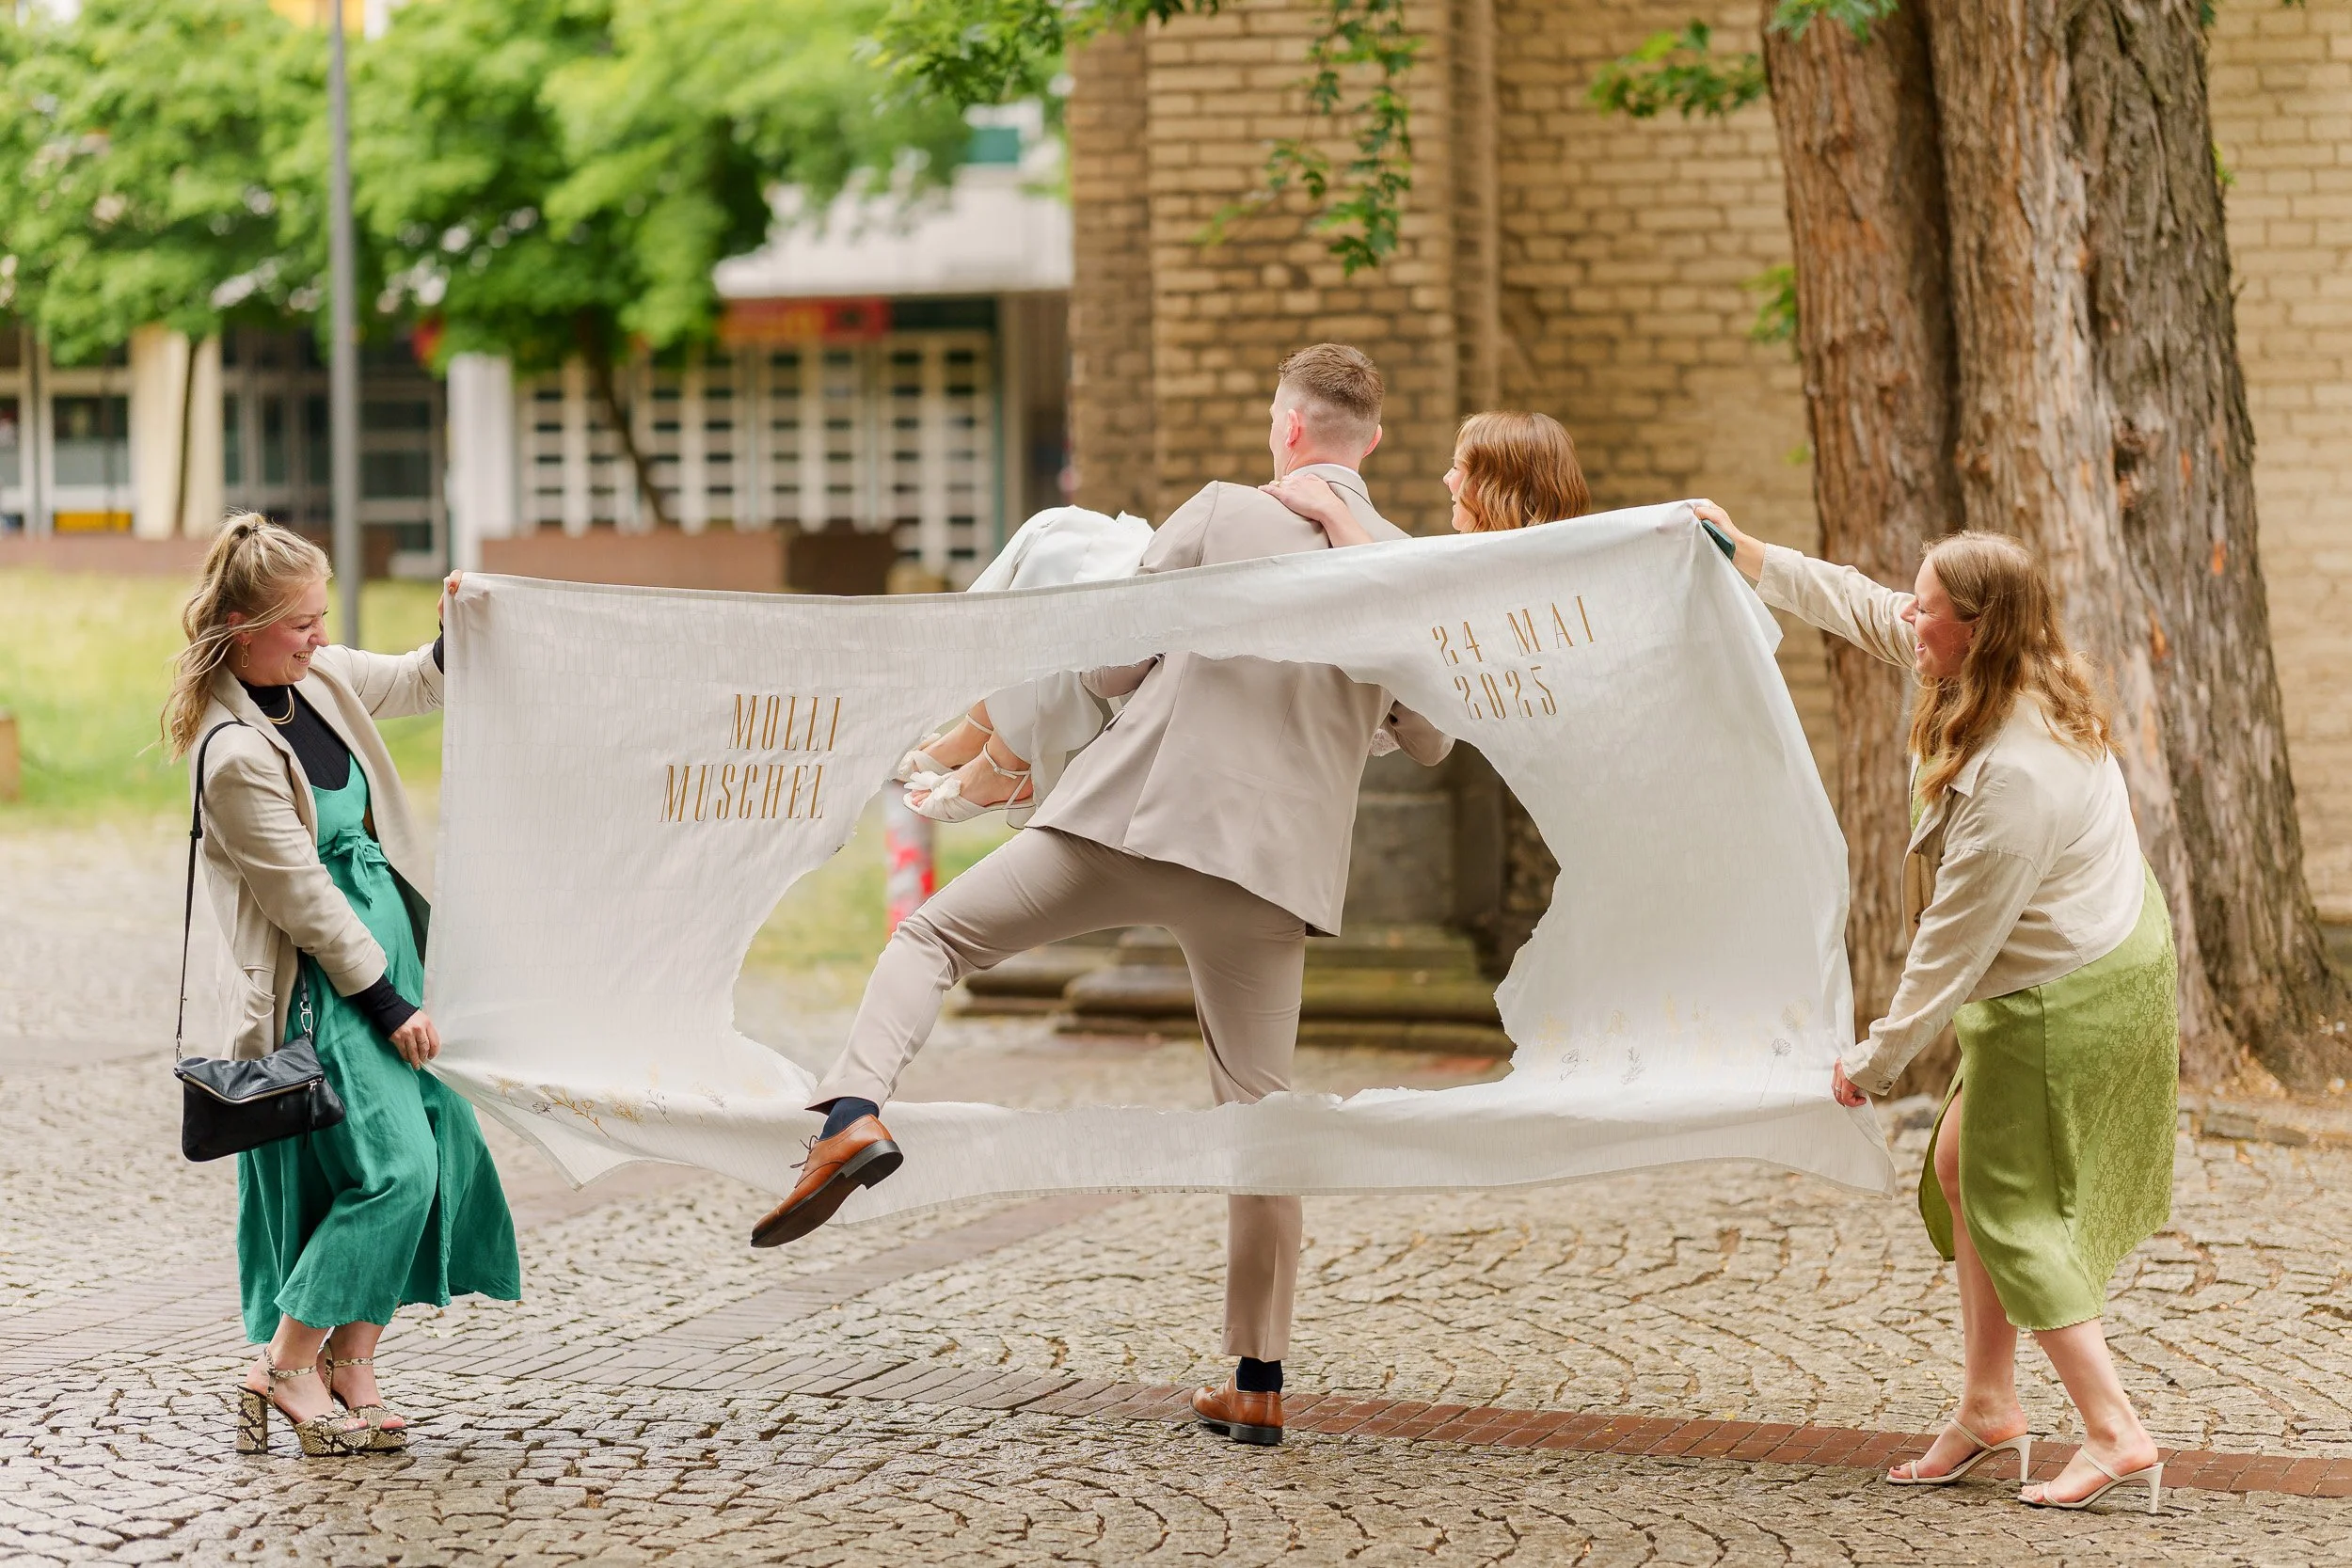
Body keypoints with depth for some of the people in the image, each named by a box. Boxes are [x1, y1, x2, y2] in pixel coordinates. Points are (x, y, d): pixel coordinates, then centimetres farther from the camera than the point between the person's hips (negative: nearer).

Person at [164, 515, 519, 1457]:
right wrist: (389, 1005, -13)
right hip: (319, 983, -9)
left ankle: (351, 1361, 12)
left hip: (385, 943, 9)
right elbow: (303, 896, -18)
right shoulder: (235, 756, -22)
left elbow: (414, 686, 23)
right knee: (395, 1166, -13)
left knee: (443, 1144, 4)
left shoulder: (318, 674, 3)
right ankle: (286, 1369, 0)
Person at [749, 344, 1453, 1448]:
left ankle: (853, 1116, -16)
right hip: (1269, 860, 2)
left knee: (930, 936, 11)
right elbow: (1430, 742, 18)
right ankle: (1257, 1385, 12)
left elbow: (1104, 672, 3)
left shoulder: (1221, 513, 0)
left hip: (1131, 814, -2)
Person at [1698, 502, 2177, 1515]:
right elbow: (1858, 606, 11)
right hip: (2086, 965, 10)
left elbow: (1954, 943, -24)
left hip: (2068, 1000, -10)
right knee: (1962, 1165, 17)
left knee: (2013, 1205, -1)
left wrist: (1876, 1060, -13)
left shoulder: (2014, 774, -32)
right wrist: (1742, 553, 15)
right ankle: (1988, 1407, 24)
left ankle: (2116, 1437, 2)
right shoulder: (2001, 683, -5)